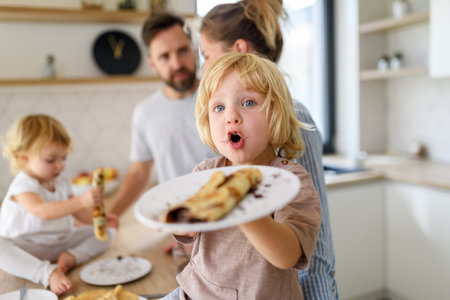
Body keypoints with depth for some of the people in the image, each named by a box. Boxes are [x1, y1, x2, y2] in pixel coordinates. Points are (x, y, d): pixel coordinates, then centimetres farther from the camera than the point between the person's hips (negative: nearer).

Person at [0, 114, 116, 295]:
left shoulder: (62, 183, 4)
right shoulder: (22, 186, -20)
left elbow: (78, 212, 8)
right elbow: (43, 211, -38)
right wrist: (81, 201, -50)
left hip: (61, 243, 6)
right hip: (28, 248, -6)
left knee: (106, 232, -1)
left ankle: (71, 257, -21)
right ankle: (48, 274, -38)